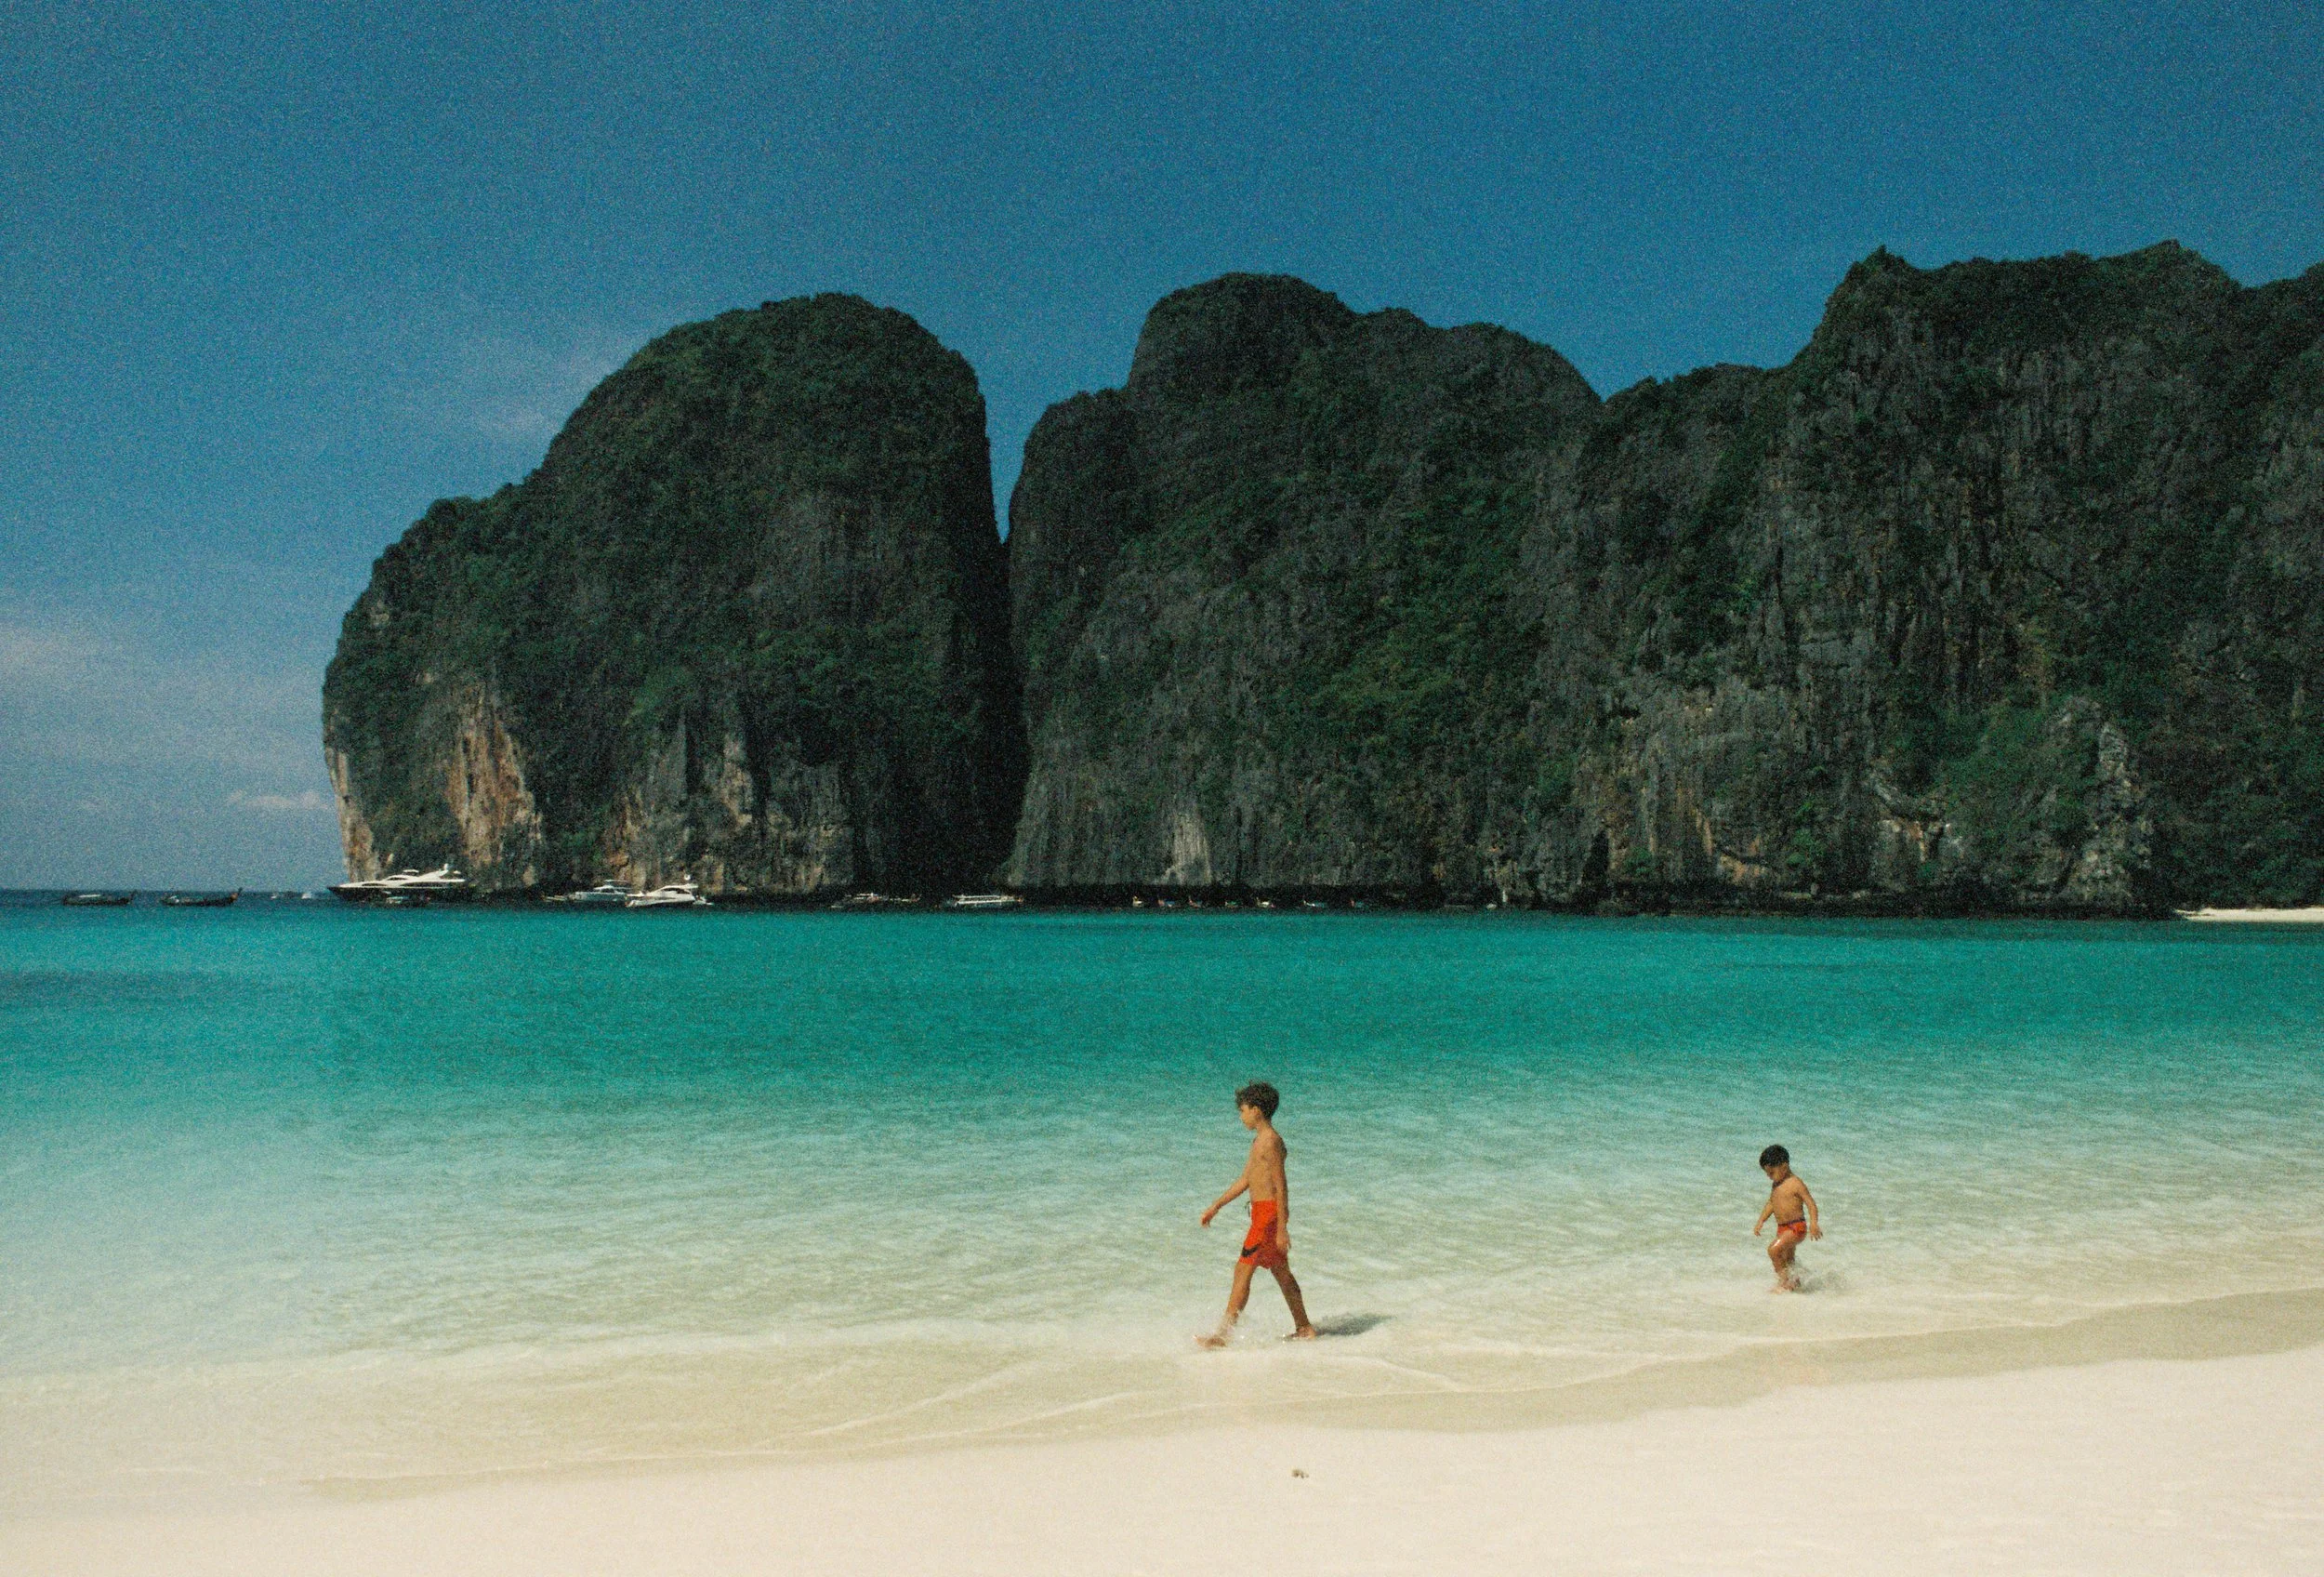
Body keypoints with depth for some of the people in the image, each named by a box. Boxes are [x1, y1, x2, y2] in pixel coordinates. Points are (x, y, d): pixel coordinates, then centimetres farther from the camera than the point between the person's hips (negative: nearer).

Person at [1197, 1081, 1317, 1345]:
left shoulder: (1270, 1141, -16)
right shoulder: (1259, 1140, 15)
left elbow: (1281, 1187, -18)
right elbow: (1244, 1180, 21)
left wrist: (1282, 1229, -20)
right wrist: (1214, 1208, 21)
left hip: (1269, 1212, -10)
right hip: (1262, 1212, 10)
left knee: (1243, 1270, -8)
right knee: (1282, 1272, 16)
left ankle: (1223, 1333, -6)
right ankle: (1304, 1328, 24)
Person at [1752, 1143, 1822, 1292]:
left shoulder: (1795, 1184, -13)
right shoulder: (1776, 1185, 12)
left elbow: (1810, 1203, -16)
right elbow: (1771, 1204, 22)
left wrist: (1813, 1224, -29)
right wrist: (1761, 1221, 15)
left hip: (1796, 1227, -9)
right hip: (1782, 1228, 9)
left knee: (1773, 1250, -21)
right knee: (1786, 1260, 15)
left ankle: (1784, 1282, -10)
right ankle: (1795, 1284, 30)